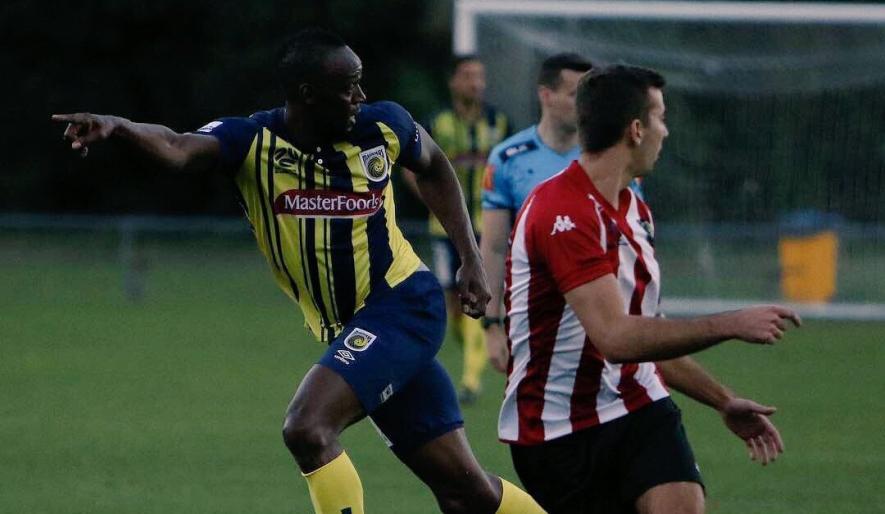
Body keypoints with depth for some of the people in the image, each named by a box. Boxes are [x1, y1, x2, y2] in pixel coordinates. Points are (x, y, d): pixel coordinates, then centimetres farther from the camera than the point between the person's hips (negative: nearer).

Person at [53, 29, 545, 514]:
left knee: (308, 429, -24)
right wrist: (118, 126, -49)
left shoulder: (381, 126, -7)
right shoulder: (253, 141, -9)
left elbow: (433, 166, 16)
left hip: (403, 304, -3)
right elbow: (180, 149, -29)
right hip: (346, 330, 3)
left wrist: (471, 257, 11)